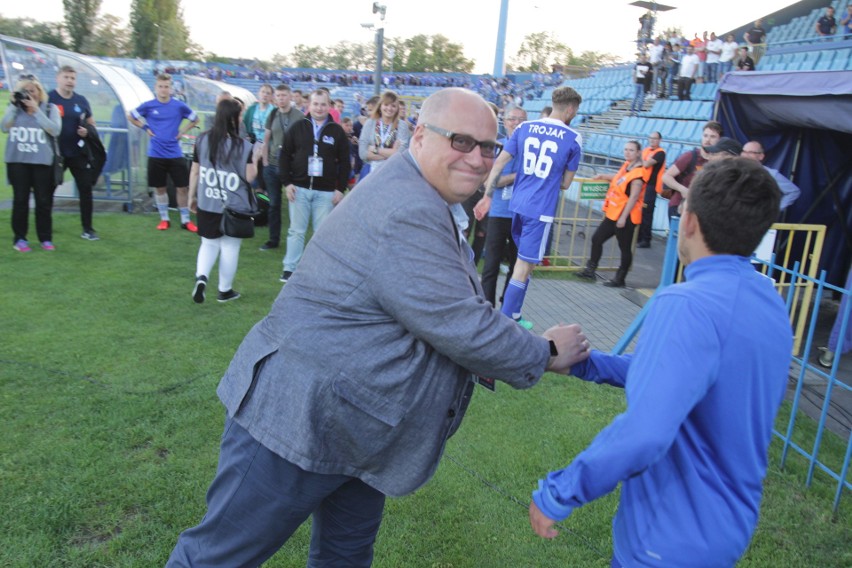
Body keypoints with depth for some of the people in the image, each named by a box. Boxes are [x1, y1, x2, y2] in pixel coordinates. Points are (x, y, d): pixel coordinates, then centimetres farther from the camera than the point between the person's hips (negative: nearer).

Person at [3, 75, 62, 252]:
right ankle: (19, 238, 10)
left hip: (42, 161, -1)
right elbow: (4, 127, -6)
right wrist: (13, 105, -11)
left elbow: (55, 130, -13)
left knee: (43, 201, 2)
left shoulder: (50, 108, 3)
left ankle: (45, 238, 12)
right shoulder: (15, 108, 7)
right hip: (17, 160, 1)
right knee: (20, 199, 2)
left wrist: (36, 110, -16)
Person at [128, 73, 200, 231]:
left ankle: (185, 220, 13)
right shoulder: (148, 106, -2)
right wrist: (145, 128, 2)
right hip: (156, 154, 0)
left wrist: (183, 131, 2)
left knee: (182, 187, 1)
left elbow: (195, 119, 13)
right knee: (160, 188, 8)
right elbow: (130, 116, 13)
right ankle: (164, 219, 22)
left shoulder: (179, 105, -2)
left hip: (175, 154, 0)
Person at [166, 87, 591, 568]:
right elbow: (462, 329, -23)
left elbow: (450, 312, 19)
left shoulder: (420, 202, 11)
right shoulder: (407, 213, -24)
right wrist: (545, 354, -8)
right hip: (299, 417, -11)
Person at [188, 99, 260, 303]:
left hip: (207, 204, 3)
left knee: (209, 243, 19)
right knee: (230, 247, 11)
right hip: (235, 207, -3)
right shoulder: (244, 146, -11)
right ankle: (225, 290, 21)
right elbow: (250, 177, -8)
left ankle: (201, 277, -4)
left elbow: (194, 172, 5)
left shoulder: (202, 140, -1)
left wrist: (192, 196, 16)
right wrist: (255, 159, 8)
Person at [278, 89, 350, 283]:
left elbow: (344, 162, 3)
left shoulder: (337, 131, 3)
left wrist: (340, 188, -3)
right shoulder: (297, 128, 4)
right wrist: (286, 183, -3)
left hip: (326, 192, 0)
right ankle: (289, 269, 13)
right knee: (296, 231, 6)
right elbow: (285, 156, 6)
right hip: (299, 188, 1)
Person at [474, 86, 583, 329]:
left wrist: (487, 196, 6)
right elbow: (565, 183, 1)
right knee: (524, 266, 1)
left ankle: (513, 315, 30)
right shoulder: (573, 139, -4)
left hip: (518, 203, 6)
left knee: (522, 261, 21)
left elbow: (499, 162, 3)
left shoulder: (525, 128, 6)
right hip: (541, 210, -5)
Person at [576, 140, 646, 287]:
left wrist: (623, 217, -23)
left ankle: (620, 280, 13)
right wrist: (603, 176, 22)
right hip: (613, 214, 10)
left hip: (626, 217, -9)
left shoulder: (638, 172, -17)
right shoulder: (626, 166, 9)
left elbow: (634, 197, -21)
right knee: (596, 239, 13)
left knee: (624, 248, 3)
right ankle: (590, 270, 23)